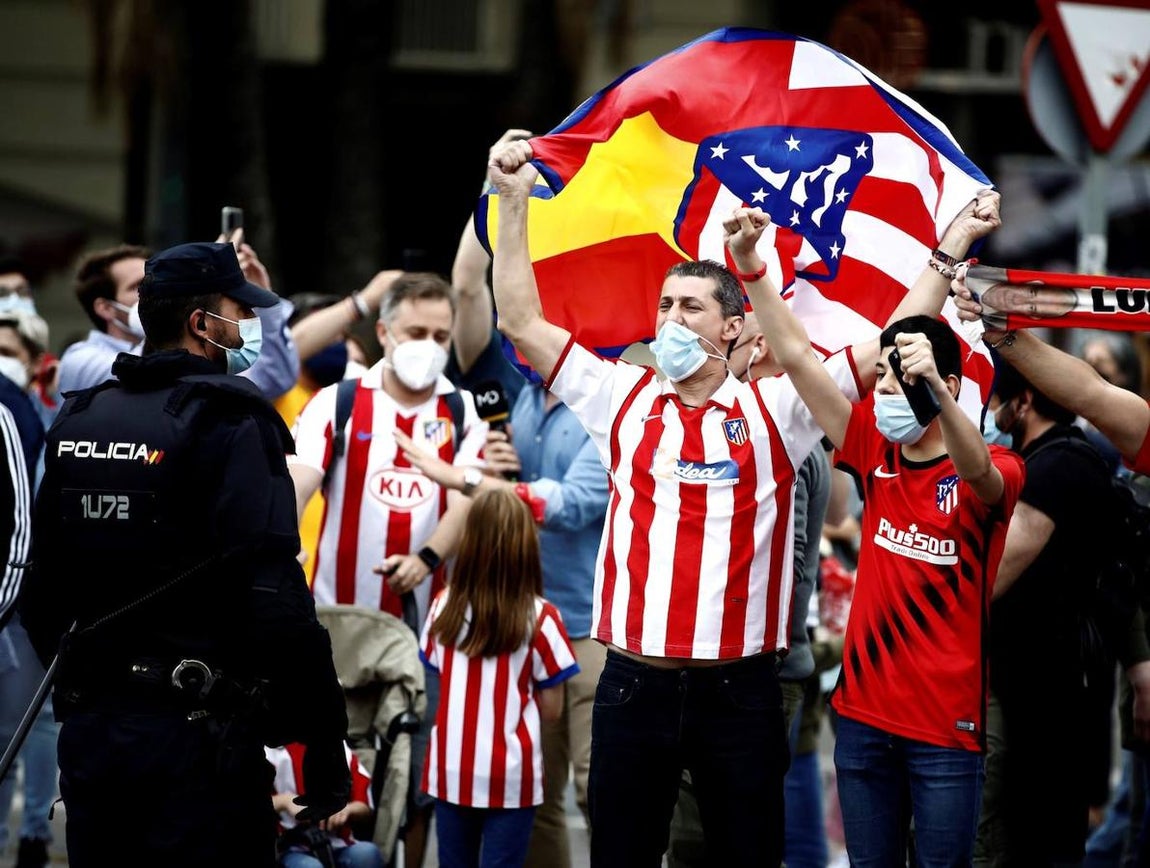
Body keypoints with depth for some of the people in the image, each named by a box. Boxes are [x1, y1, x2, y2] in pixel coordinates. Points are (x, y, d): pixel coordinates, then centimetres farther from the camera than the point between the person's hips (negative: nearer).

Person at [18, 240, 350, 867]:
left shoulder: (78, 421, 11)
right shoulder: (229, 422, -11)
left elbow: (40, 589, 15)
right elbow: (277, 603, -19)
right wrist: (325, 743, -14)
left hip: (89, 735, 7)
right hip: (196, 738, -7)